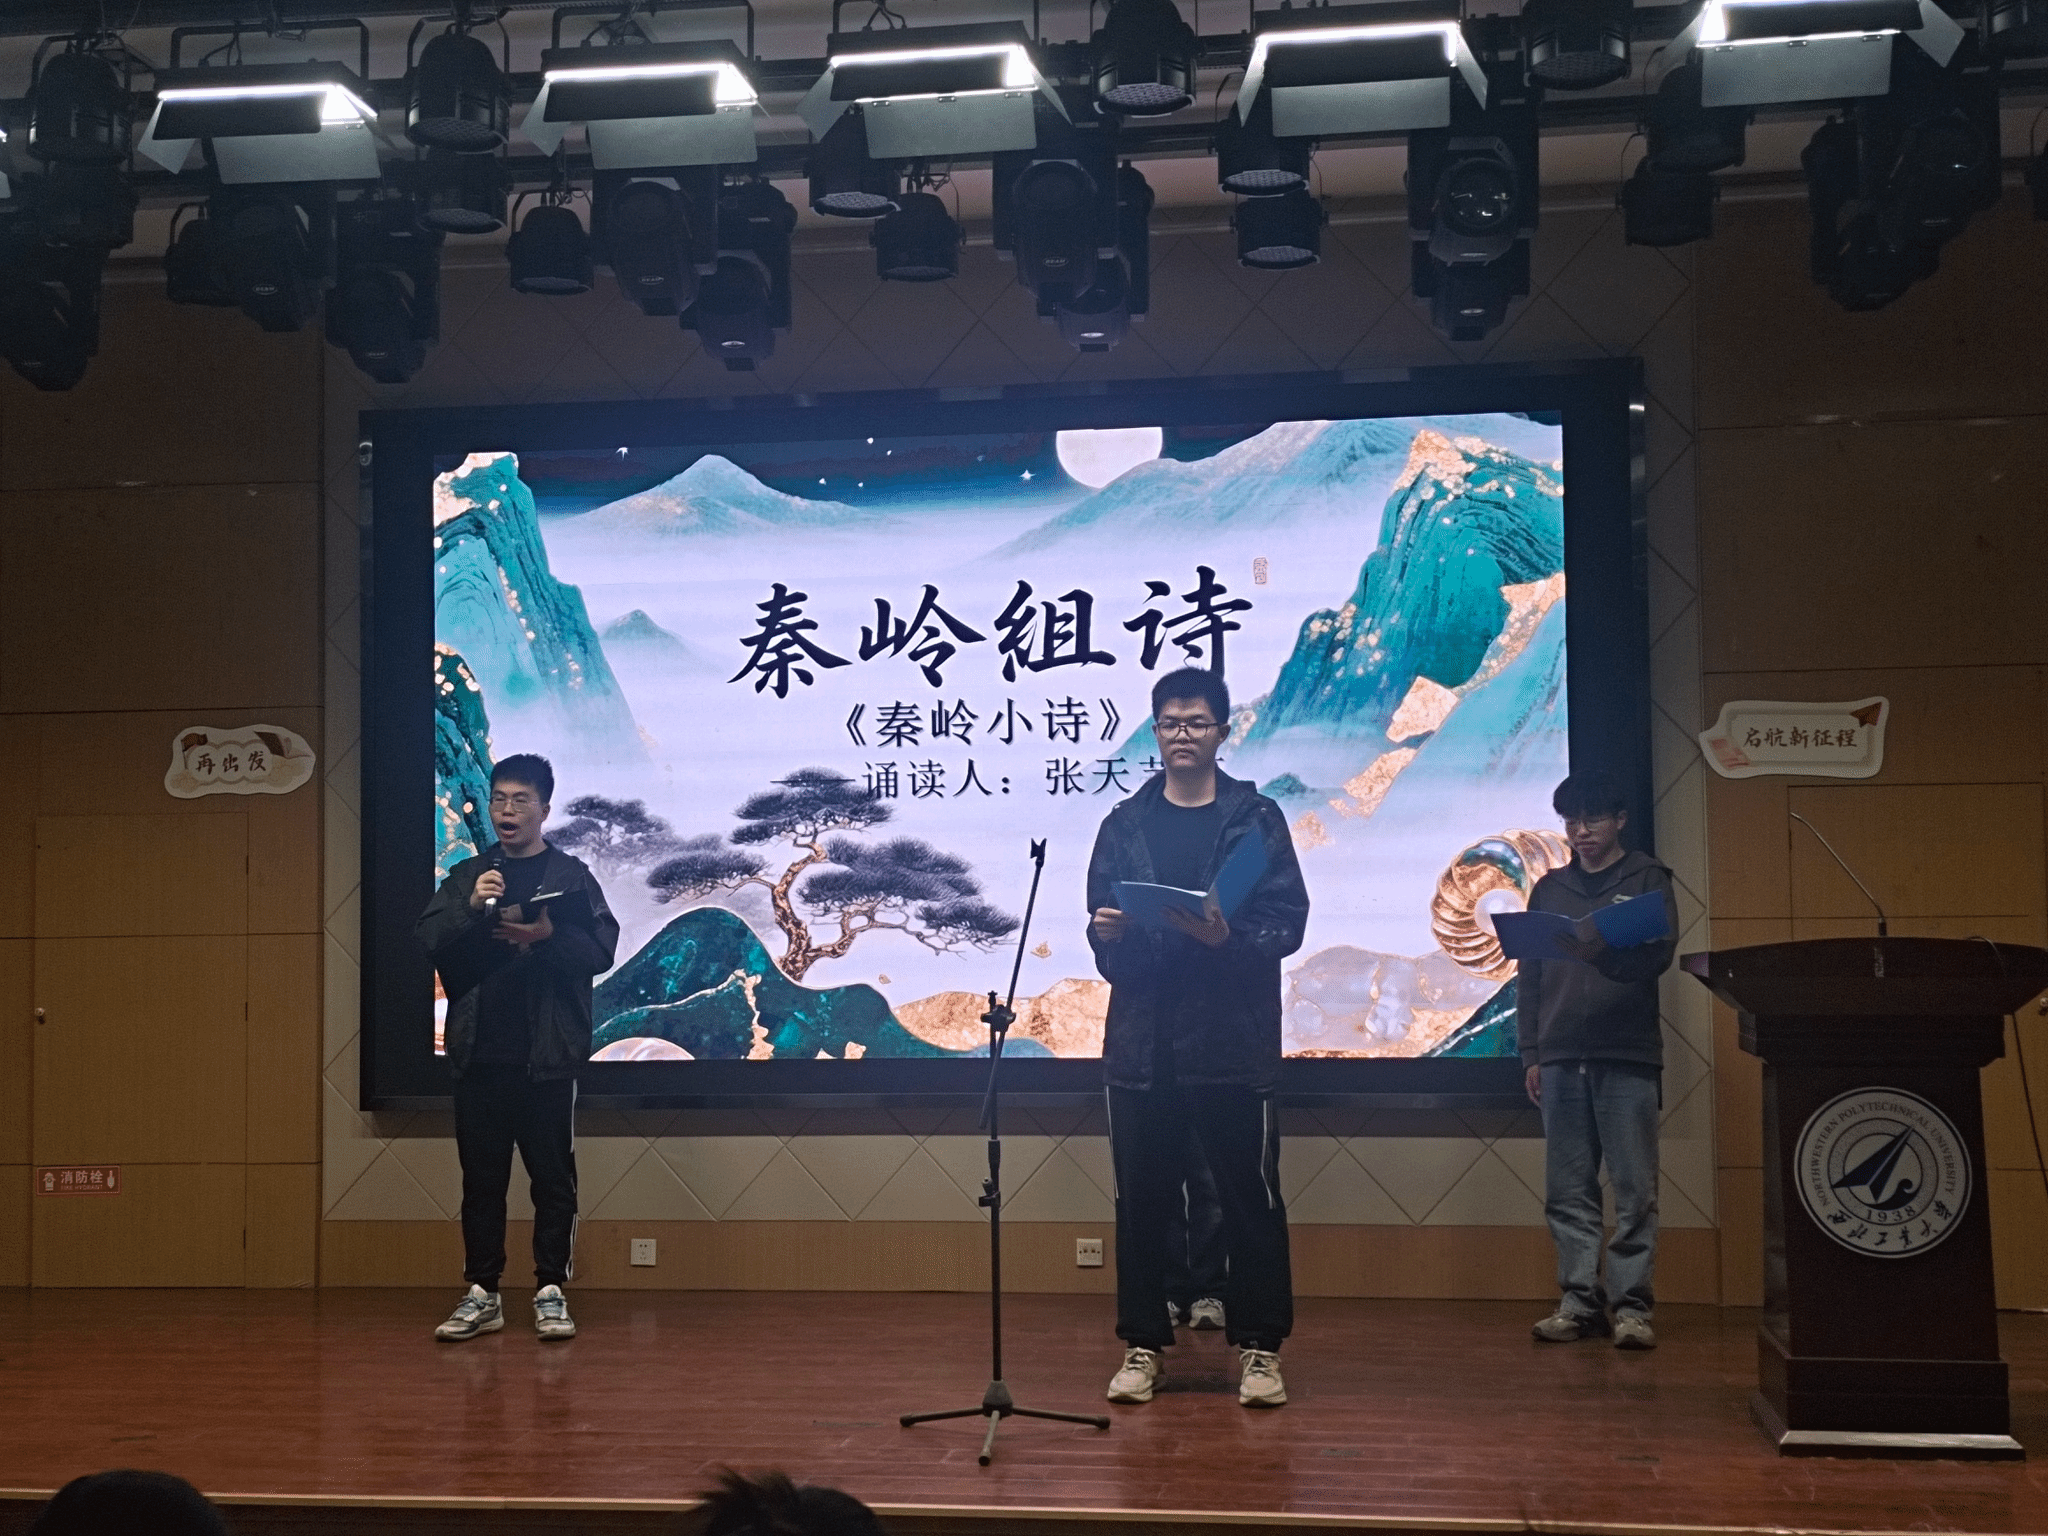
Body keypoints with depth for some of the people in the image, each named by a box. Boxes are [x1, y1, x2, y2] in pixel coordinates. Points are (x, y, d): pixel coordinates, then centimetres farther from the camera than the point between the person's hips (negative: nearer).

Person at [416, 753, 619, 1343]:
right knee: (481, 1177, 7)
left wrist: (548, 936, -19)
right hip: (478, 1054, 3)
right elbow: (429, 939, 2)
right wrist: (470, 907, -15)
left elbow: (601, 949, -3)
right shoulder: (466, 876, 13)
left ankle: (550, 1292, 7)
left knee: (553, 1177, 1)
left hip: (547, 1055, -3)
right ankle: (481, 1294, 13)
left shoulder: (570, 875, 5)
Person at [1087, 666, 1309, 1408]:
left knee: (1251, 1198, 2)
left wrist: (1226, 936, -20)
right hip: (1142, 1042, 2)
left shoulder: (1256, 819, 4)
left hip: (1234, 1042, -2)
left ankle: (1259, 1346, 12)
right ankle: (1142, 1344, 17)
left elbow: (1287, 922, -3)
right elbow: (1103, 939, 9)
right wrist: (1109, 935, -13)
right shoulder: (1125, 824, 10)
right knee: (1141, 1200, 6)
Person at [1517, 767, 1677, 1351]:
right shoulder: (1549, 889, 17)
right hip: (1561, 1058, 3)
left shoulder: (1647, 879, 8)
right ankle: (1579, 1301, 6)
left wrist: (1601, 950, -26)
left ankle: (1632, 1306, -1)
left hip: (1627, 1058, -3)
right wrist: (1530, 1053, 8)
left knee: (1634, 1189, -5)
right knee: (1567, 1191, 1)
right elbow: (1529, 978, 16)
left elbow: (1659, 954, -7)